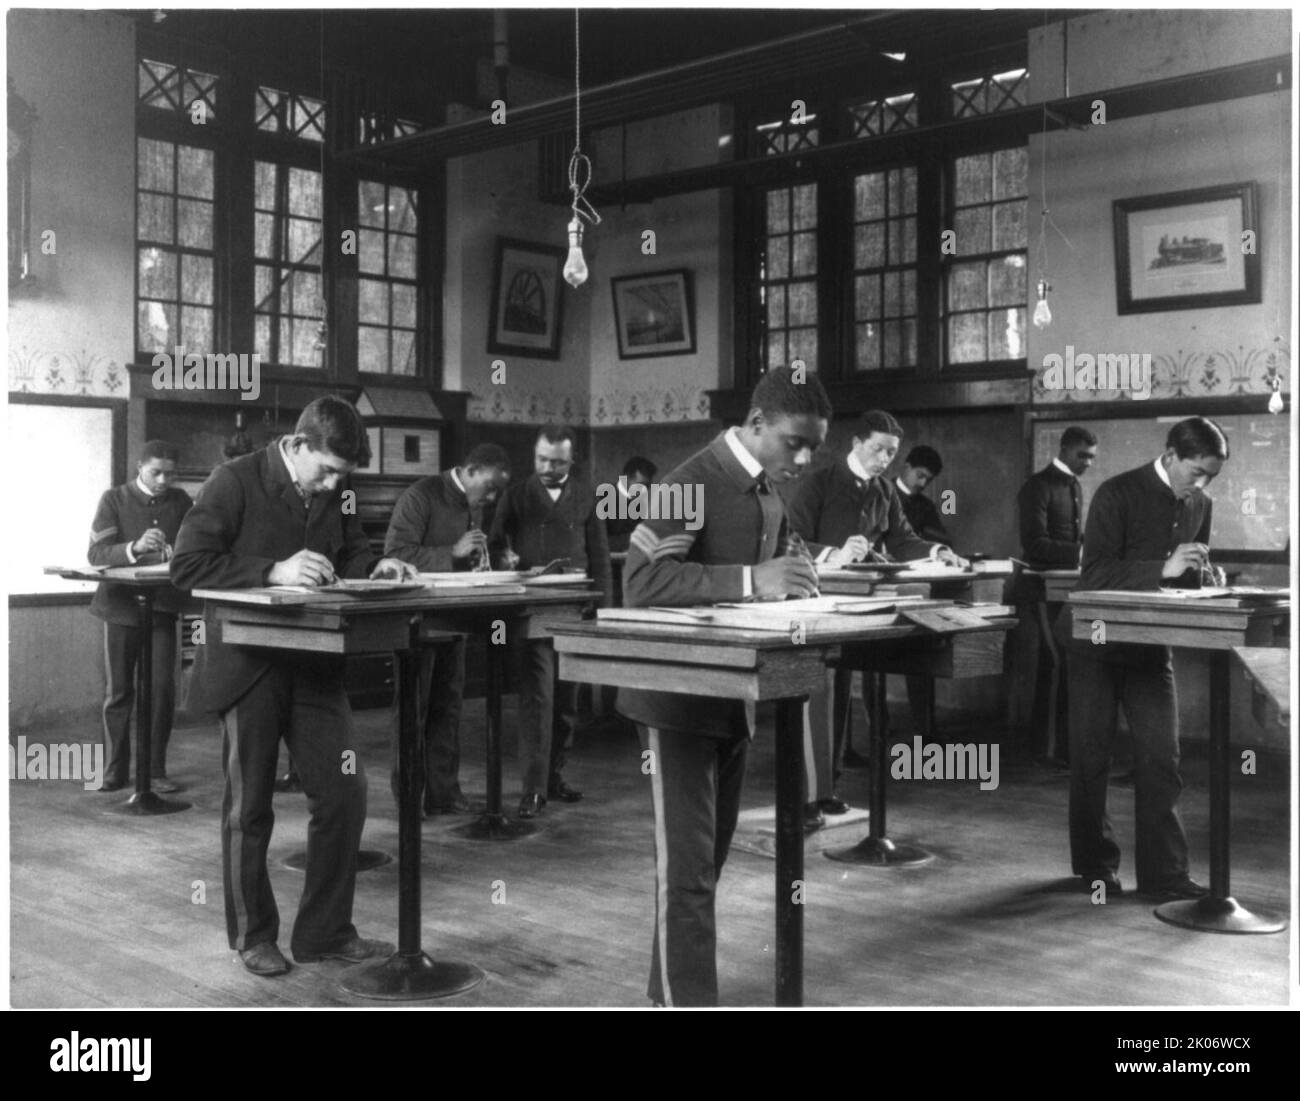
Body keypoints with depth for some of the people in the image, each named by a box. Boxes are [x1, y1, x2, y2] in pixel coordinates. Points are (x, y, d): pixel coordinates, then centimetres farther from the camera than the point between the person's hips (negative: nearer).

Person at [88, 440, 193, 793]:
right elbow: (96, 553, -11)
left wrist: (173, 553, -16)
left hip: (163, 607, 1)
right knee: (118, 692, 5)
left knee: (162, 688, -4)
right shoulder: (114, 500, 0)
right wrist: (135, 548, -29)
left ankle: (155, 770, 6)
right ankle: (115, 770, 16)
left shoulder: (180, 501, 7)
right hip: (121, 605, -1)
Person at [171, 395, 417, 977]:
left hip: (315, 661, 5)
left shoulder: (335, 489, 3)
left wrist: (373, 568, -7)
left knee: (344, 794, 3)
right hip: (248, 663, -5)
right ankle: (252, 936, 24)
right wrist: (274, 572, -27)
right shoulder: (236, 481, -13)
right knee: (249, 807, 7)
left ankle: (324, 932, 18)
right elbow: (187, 566, -17)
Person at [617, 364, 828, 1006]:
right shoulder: (695, 482, -15)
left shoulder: (770, 495, 9)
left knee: (709, 858, 15)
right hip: (679, 697, -8)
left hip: (735, 698, 8)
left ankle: (670, 990, 29)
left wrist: (790, 584, 1)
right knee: (687, 865, -5)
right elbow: (642, 581, -26)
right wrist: (750, 582, -31)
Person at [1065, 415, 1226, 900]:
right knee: (1091, 757, 4)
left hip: (1152, 644, 5)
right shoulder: (1117, 494, -13)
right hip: (1099, 641, -5)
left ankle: (1163, 871, 6)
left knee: (1161, 759, -1)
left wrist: (1201, 575, -6)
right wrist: (1163, 569, -28)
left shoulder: (1199, 506, 6)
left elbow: (1189, 581, 17)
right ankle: (1095, 864, 19)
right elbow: (1095, 573, -21)